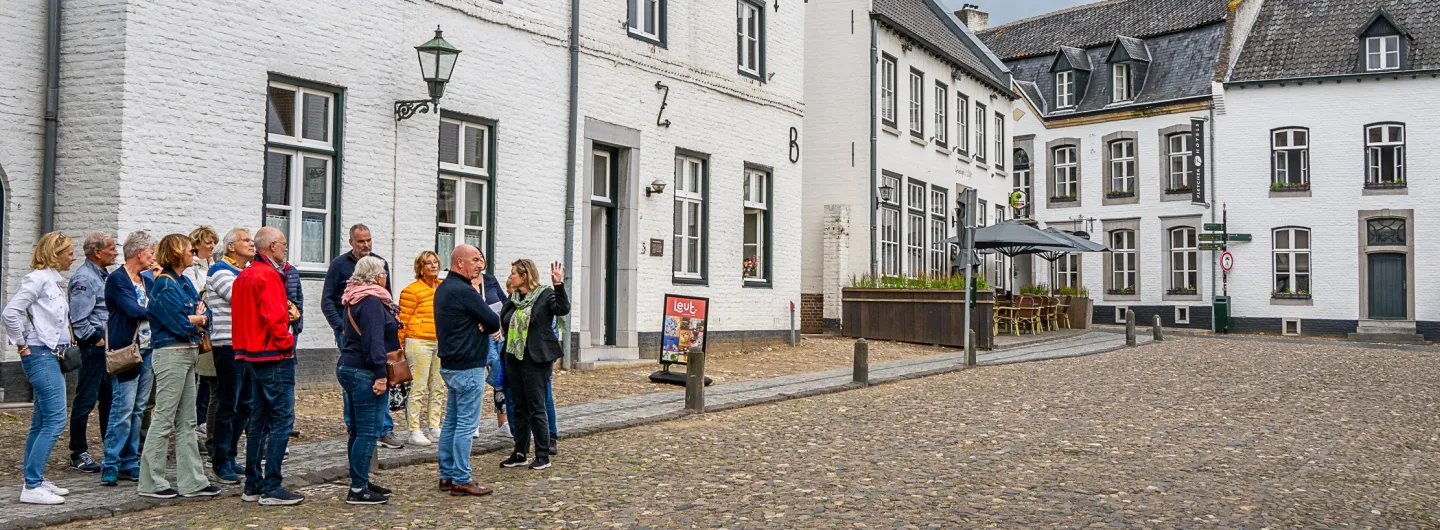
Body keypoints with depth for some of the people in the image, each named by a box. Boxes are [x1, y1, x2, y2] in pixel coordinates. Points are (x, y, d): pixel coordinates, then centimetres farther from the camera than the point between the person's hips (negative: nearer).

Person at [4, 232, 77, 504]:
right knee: (55, 420, -12)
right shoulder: (37, 278, -12)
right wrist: (21, 345, -13)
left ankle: (34, 480, 20)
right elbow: (11, 311, -20)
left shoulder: (55, 280, 15)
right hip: (40, 355, -9)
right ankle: (31, 487, -8)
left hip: (52, 355, 9)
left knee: (41, 421, 13)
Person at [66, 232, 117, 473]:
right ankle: (79, 453, 6)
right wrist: (96, 340, -13)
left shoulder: (104, 276, 16)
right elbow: (79, 319, -20)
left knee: (109, 399, 14)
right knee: (86, 400, -2)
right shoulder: (84, 279, -13)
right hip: (93, 347, -9)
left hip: (109, 346, 9)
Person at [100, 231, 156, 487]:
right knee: (123, 410, -9)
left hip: (147, 351, 8)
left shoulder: (148, 280, 17)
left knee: (138, 411, 9)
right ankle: (110, 466, -2)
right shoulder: (117, 279, -7)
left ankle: (130, 463, 15)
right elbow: (134, 310, -19)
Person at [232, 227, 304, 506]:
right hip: (274, 357, -10)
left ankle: (252, 485, 19)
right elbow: (274, 317, -23)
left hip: (253, 356, 10)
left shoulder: (243, 276, 15)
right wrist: (287, 344, -10)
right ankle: (272, 488, -6)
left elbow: (240, 317, 19)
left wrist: (243, 348, 19)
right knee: (282, 419, -7)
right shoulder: (268, 275, -15)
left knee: (259, 420, 14)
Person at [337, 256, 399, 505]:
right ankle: (358, 489, -4)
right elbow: (373, 340, -22)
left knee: (358, 430, 15)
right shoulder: (371, 302, -16)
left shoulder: (355, 300, 16)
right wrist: (380, 374, -23)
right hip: (365, 372, -11)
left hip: (349, 367, 11)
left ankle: (360, 482, 24)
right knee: (368, 431, -7)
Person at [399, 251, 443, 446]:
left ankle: (434, 426, 20)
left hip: (441, 343, 7)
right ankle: (414, 430, 3)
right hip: (419, 343, -7)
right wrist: (400, 345, -7)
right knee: (419, 387, -4)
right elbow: (403, 320, -7)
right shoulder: (411, 291, -9)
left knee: (438, 387, 11)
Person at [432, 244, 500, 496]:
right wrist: (483, 326, 4)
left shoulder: (443, 288, 13)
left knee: (451, 422, 14)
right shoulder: (464, 291, -18)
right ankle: (461, 480, 0)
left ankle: (447, 475, 21)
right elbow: (494, 322, -15)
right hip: (468, 367, -10)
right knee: (466, 425, -4)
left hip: (450, 364, 10)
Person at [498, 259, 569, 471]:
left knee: (536, 408, -3)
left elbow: (563, 309, -25)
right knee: (519, 408, 13)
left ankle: (543, 456, 6)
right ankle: (520, 454, 21)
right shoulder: (513, 299, 11)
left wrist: (558, 285, -35)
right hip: (513, 359, 7)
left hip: (535, 360, -7)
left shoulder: (545, 294, -8)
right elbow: (504, 323, 18)